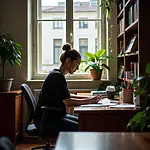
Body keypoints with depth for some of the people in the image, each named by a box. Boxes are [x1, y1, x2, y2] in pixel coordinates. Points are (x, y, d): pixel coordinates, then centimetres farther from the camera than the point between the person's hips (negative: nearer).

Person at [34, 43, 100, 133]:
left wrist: (88, 98, 10)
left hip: (54, 115, 11)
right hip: (46, 119, -10)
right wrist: (89, 101, -12)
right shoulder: (57, 76, -18)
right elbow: (68, 102, -22)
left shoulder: (59, 75, 13)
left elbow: (67, 96, 21)